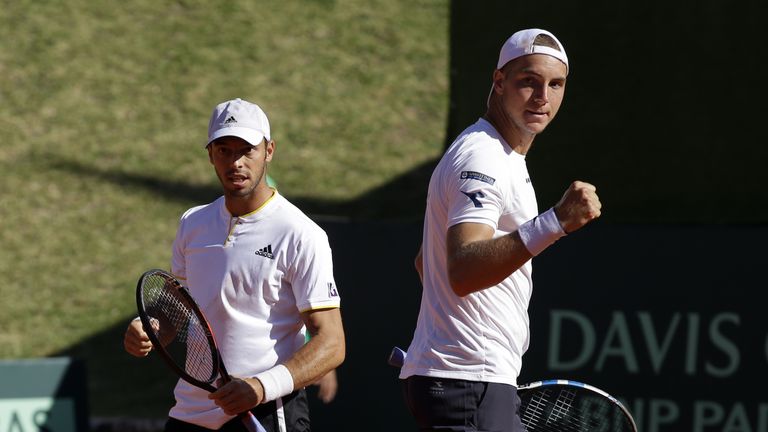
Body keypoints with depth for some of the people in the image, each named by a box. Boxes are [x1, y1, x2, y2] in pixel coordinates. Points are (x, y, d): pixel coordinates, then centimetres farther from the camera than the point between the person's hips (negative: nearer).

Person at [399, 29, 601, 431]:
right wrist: (555, 222, -42)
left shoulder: (501, 157, 18)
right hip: (465, 383, -11)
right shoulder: (482, 159, -15)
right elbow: (462, 273, -32)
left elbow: (425, 261, 28)